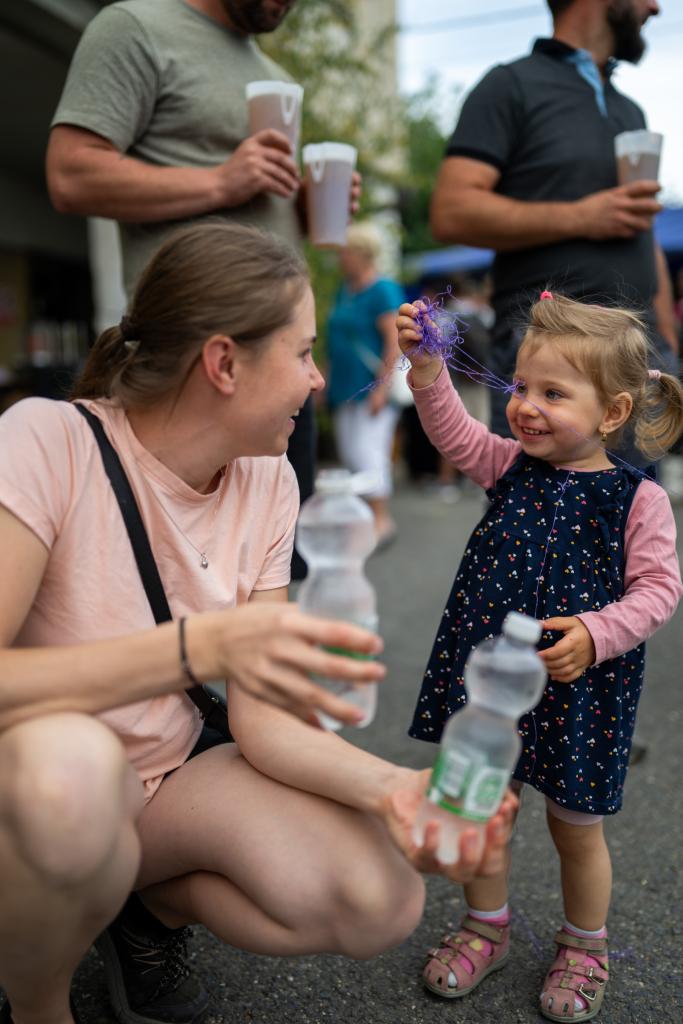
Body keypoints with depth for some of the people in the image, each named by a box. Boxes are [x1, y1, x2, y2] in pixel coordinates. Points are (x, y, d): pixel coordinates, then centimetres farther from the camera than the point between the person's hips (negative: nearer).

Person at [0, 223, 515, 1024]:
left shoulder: (268, 482, -7)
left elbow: (260, 719, -11)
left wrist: (393, 786, -28)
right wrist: (201, 645, -42)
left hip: (168, 768, 4)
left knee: (383, 902, -17)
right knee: (69, 762, -39)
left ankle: (149, 907, 12)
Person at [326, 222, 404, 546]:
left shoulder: (383, 290, -11)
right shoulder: (345, 289, 15)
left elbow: (395, 342, -16)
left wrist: (382, 387, -21)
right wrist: (328, 383, 18)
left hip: (372, 388, -9)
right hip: (345, 387, 9)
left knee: (367, 452, -11)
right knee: (349, 452, 10)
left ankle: (381, 519, -3)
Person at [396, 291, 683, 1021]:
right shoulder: (511, 467, 1)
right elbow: (454, 434, -10)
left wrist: (596, 632, -27)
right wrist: (428, 369, -24)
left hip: (577, 687, -3)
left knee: (576, 825, 16)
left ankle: (583, 947, 43)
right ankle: (486, 926, 42)